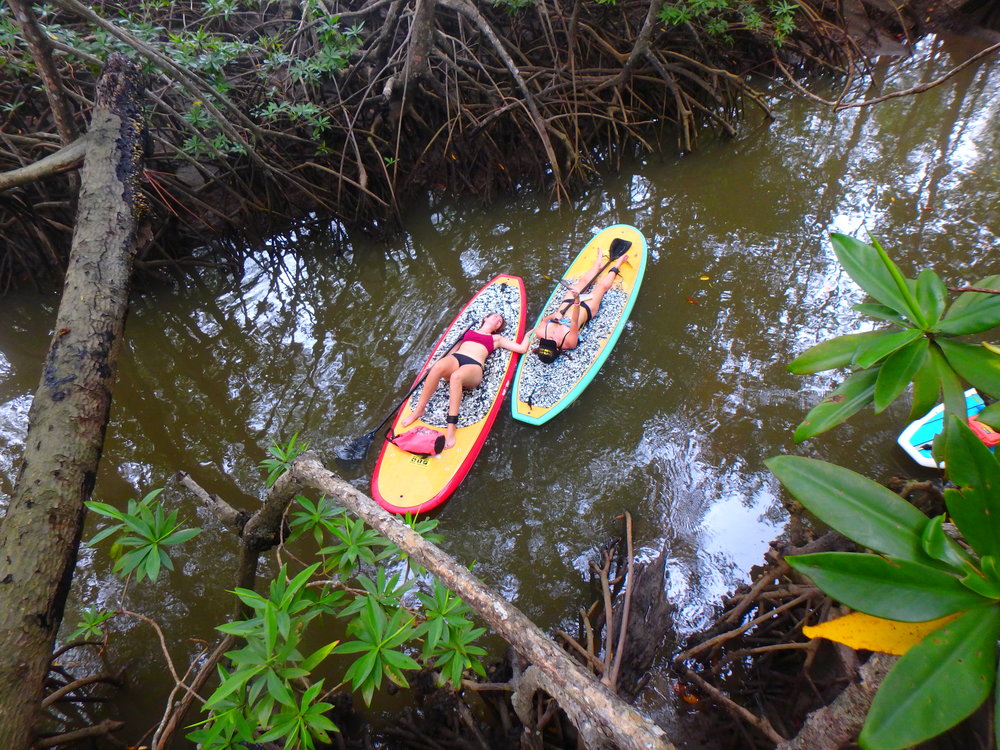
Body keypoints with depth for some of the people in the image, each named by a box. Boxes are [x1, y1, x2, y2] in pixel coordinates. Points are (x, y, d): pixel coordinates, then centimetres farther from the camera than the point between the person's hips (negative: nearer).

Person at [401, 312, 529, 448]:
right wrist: (437, 361, 12)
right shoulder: (468, 331, 32)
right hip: (454, 360, 2)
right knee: (438, 367, -37)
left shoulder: (496, 338, 29)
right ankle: (418, 410, -28)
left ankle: (451, 427, -45)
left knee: (456, 376, -41)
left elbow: (522, 348, 24)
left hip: (474, 367, -2)